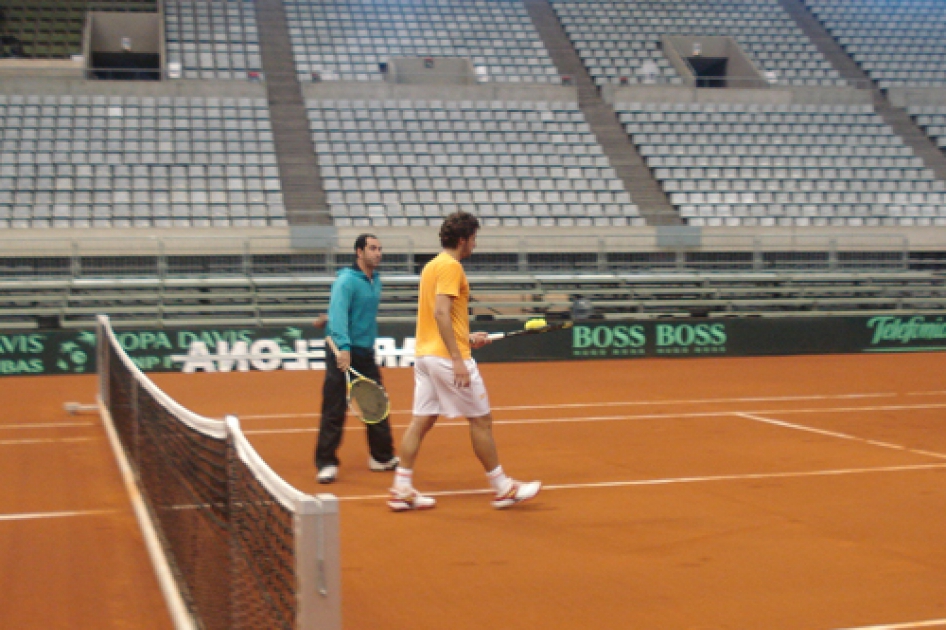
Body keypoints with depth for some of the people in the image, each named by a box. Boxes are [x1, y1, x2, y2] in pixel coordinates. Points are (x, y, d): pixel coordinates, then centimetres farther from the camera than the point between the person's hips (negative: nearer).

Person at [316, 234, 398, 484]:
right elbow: (339, 313, -24)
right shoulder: (346, 280, -13)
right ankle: (326, 463, 3)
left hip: (366, 353, 8)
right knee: (334, 411, -4)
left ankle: (382, 457, 24)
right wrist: (343, 347, -35)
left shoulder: (375, 280, 12)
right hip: (344, 353, -8)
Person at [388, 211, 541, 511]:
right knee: (481, 420, 2)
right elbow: (441, 312, -22)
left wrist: (465, 338, 23)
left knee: (421, 421, 7)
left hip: (424, 354, 9)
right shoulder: (451, 267, -12)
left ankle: (402, 490, 5)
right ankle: (503, 489, 11)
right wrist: (457, 359, -25)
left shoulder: (431, 265, 16)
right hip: (447, 356, -9)